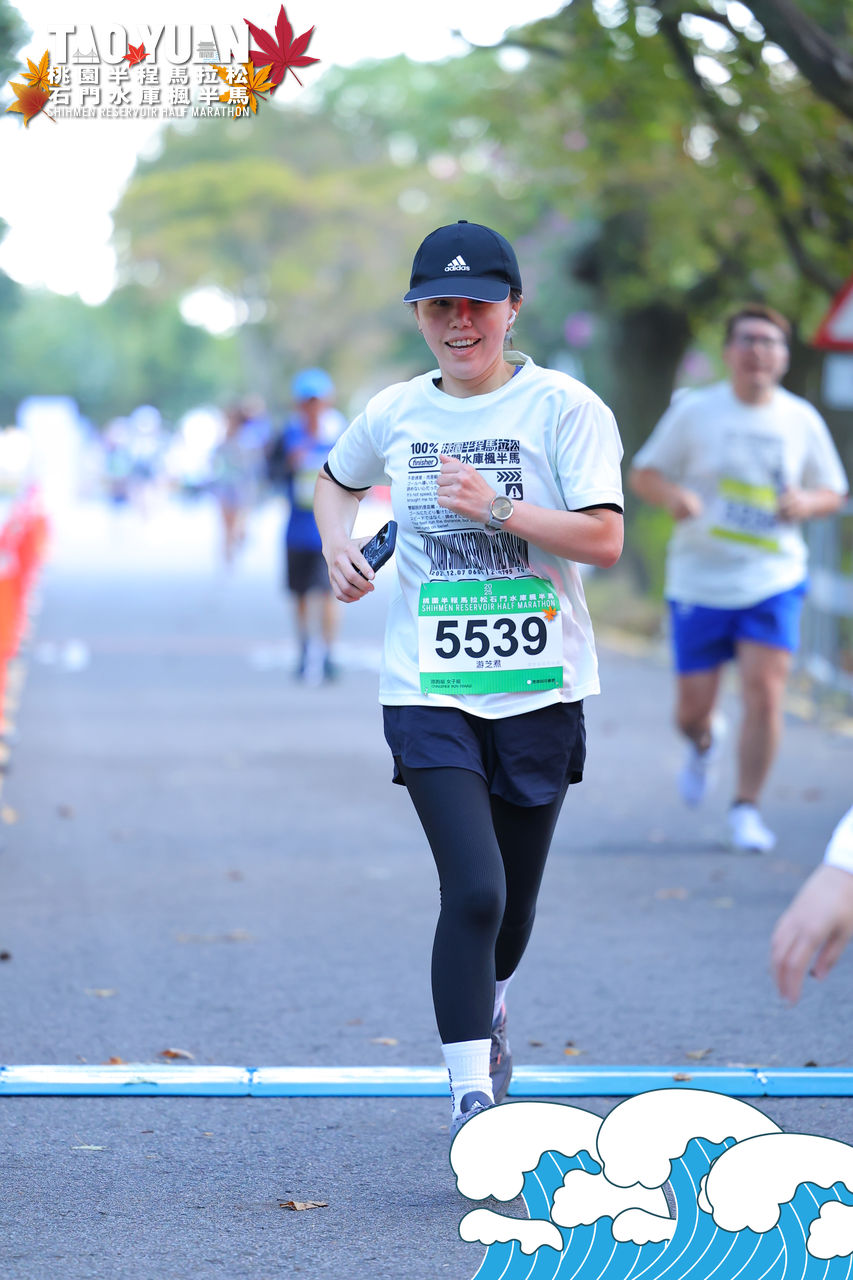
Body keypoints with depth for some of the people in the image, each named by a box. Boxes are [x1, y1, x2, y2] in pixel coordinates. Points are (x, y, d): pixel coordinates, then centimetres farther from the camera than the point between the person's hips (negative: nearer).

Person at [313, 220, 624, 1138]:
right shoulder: (394, 413, 5)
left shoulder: (565, 407, -5)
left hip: (539, 690, 0)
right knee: (473, 891, -16)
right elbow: (337, 481, 26)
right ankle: (471, 1096, -10)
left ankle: (487, 1009, 46)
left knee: (512, 900, 13)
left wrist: (498, 507, -24)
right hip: (428, 691, 0)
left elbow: (605, 540, -14)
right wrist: (339, 546, 6)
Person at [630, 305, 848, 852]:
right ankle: (705, 742, 41)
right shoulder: (695, 411, -1)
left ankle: (747, 809, 2)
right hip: (699, 578, -1)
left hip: (774, 580, 1)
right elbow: (643, 475, 4)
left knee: (765, 689, -13)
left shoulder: (802, 420, 4)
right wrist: (674, 495, -18)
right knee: (692, 709, 3)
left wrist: (806, 503, -10)